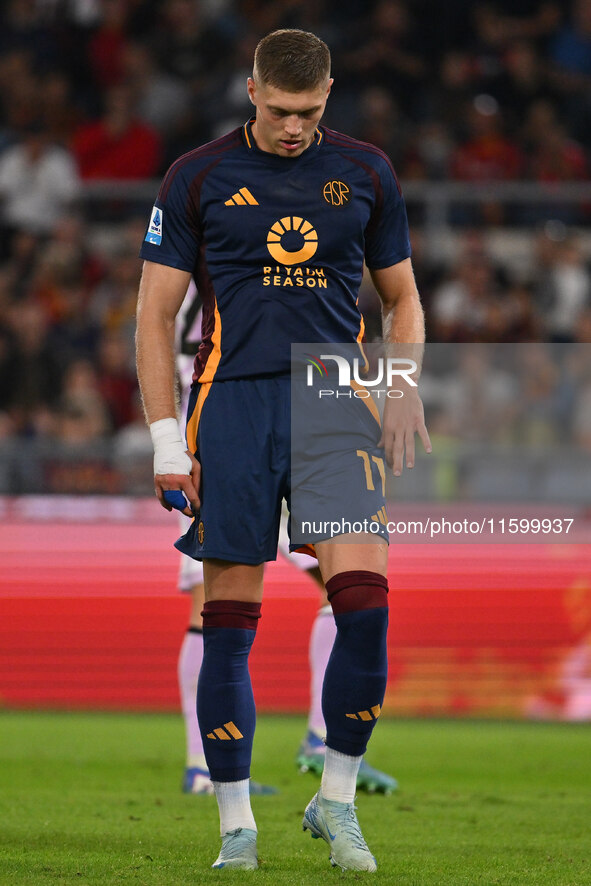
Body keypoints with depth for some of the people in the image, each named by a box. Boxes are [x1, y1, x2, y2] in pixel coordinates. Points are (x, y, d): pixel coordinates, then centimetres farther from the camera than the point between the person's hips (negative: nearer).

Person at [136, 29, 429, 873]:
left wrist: (405, 390, 2)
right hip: (233, 404, -1)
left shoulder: (366, 173, 9)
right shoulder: (197, 178, 3)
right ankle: (237, 825, 8)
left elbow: (401, 297, 19)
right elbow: (156, 313, 5)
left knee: (364, 598, -14)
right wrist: (166, 442, -1)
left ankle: (336, 797, 3)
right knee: (229, 626, -2)